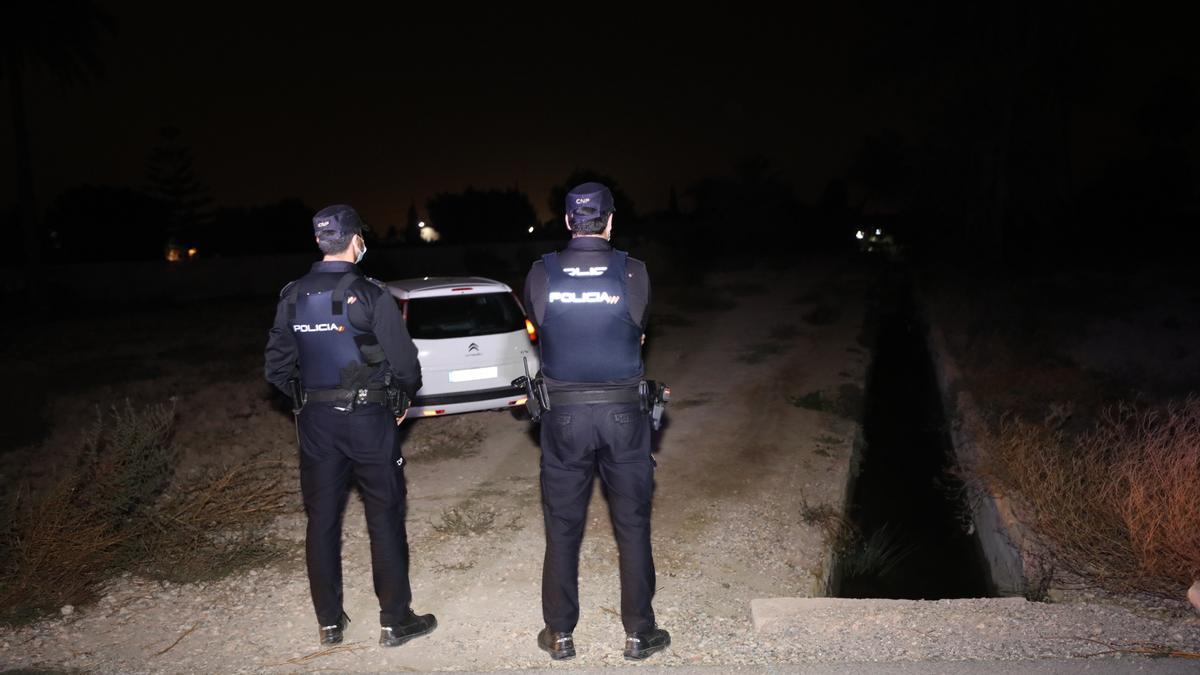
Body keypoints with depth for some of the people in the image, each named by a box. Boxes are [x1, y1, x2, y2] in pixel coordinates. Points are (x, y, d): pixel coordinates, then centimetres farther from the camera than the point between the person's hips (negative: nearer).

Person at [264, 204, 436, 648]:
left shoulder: (292, 297, 2)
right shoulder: (369, 294, -13)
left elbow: (277, 367, 5)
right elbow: (404, 361, -13)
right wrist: (405, 397, 6)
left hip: (315, 420, 5)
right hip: (368, 416, -4)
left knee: (322, 519, 12)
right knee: (384, 517, 6)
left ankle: (329, 622, 22)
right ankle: (395, 620, 13)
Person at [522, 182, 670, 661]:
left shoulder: (541, 274, -6)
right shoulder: (633, 272, -8)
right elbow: (637, 333, 4)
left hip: (563, 413, 1)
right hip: (623, 412, 0)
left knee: (562, 527, 12)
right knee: (632, 525, 12)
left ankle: (560, 634, 22)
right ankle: (638, 633, 21)